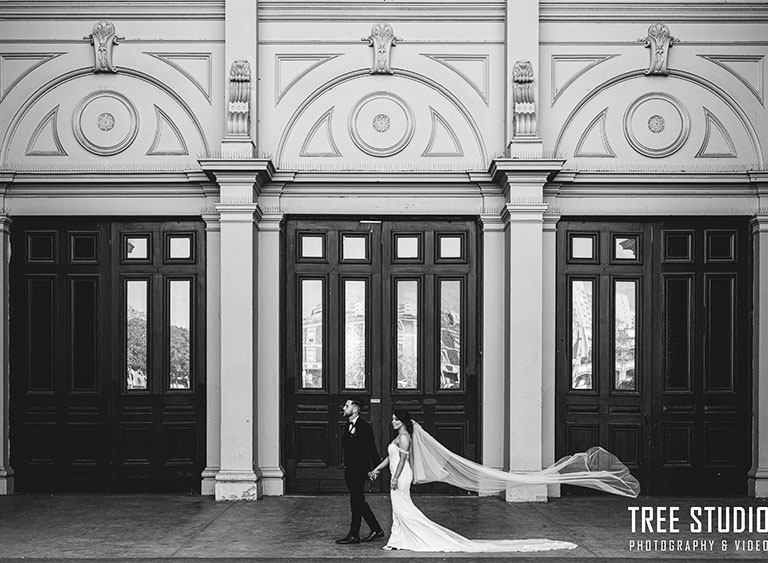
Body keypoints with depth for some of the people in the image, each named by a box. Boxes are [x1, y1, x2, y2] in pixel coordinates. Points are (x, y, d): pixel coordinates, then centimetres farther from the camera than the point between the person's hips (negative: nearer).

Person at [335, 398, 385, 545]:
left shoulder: (364, 427, -13)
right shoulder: (349, 426, 14)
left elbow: (372, 449, -14)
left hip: (359, 470, -9)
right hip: (350, 469, 9)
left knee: (356, 502, -3)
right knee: (358, 501, 13)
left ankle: (354, 535, 4)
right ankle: (376, 530, 21)